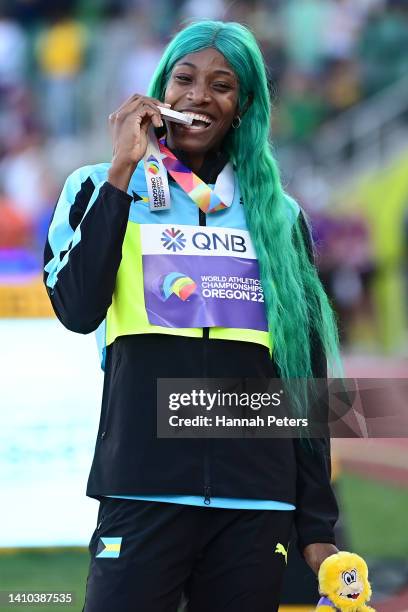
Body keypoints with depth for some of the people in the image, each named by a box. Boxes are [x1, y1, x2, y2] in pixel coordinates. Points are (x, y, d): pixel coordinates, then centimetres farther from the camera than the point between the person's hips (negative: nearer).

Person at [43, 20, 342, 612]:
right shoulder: (102, 190, 8)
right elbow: (78, 311, -10)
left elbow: (305, 375, 13)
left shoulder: (278, 215, 13)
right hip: (144, 491, -2)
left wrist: (318, 524, 10)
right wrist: (123, 172, -7)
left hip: (258, 503, 2)